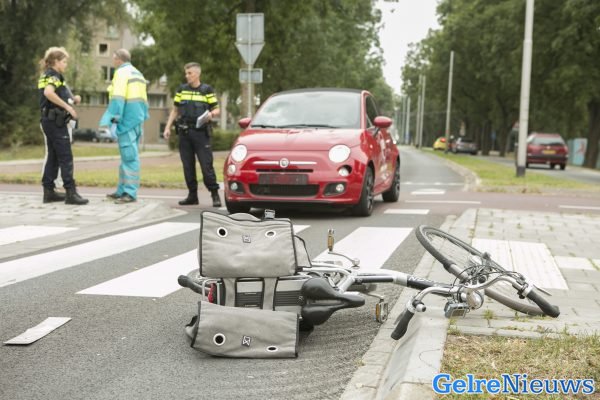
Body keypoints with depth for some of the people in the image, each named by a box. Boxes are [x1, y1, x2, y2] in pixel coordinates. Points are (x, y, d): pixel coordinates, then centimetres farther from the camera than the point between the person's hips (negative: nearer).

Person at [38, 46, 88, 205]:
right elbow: (48, 92, -30)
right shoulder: (54, 75, -11)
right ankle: (70, 193, -10)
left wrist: (71, 99, 13)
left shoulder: (46, 75, 18)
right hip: (55, 121, -10)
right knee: (65, 157, -9)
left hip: (48, 120, 10)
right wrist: (68, 106, -26)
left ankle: (49, 191, 13)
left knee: (52, 156, 11)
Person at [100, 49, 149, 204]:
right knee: (128, 155, 13)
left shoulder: (122, 72, -6)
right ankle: (122, 191, 18)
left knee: (129, 156, -10)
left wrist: (112, 118, -18)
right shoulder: (138, 73, 22)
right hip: (137, 119, 9)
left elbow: (118, 98, -16)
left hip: (126, 119, -9)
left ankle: (130, 193, -10)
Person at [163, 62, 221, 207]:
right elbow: (175, 110, 17)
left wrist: (211, 114, -18)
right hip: (184, 132, 4)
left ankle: (215, 195, -1)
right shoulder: (181, 90, 12)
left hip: (201, 133, -4)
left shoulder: (207, 90, 4)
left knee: (206, 165, -8)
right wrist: (168, 127, 8)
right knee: (188, 166, 5)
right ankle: (192, 195, 13)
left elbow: (217, 110, 5)